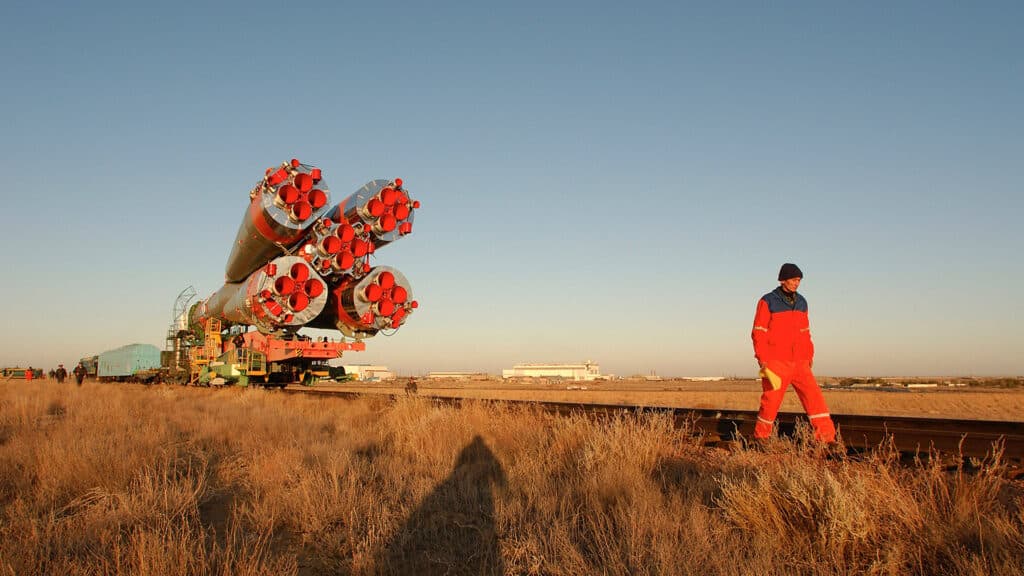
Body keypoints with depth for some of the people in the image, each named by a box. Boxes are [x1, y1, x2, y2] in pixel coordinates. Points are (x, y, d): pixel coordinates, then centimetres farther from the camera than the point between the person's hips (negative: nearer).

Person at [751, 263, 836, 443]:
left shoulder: (801, 302, 13)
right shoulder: (768, 302, -4)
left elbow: (804, 332, 19)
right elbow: (759, 333, -6)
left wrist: (809, 355, 11)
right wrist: (762, 360, -13)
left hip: (799, 363, 5)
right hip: (776, 364, -5)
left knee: (814, 397, -7)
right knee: (771, 402, 0)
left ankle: (827, 438, -6)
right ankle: (760, 439, 17)